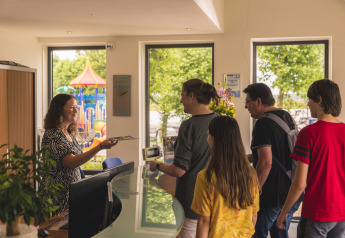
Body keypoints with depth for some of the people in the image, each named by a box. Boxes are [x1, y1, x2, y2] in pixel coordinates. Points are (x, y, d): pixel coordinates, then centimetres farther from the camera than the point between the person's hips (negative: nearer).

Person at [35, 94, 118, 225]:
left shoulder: (69, 133, 11)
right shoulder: (52, 134, -17)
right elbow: (71, 162, -27)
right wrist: (100, 147, -32)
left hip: (72, 192, 9)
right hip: (58, 194, -8)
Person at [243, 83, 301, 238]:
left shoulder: (263, 124, -18)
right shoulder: (287, 117, 10)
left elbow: (265, 163, -25)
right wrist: (251, 157, 21)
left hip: (271, 195, -9)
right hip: (291, 192, 9)